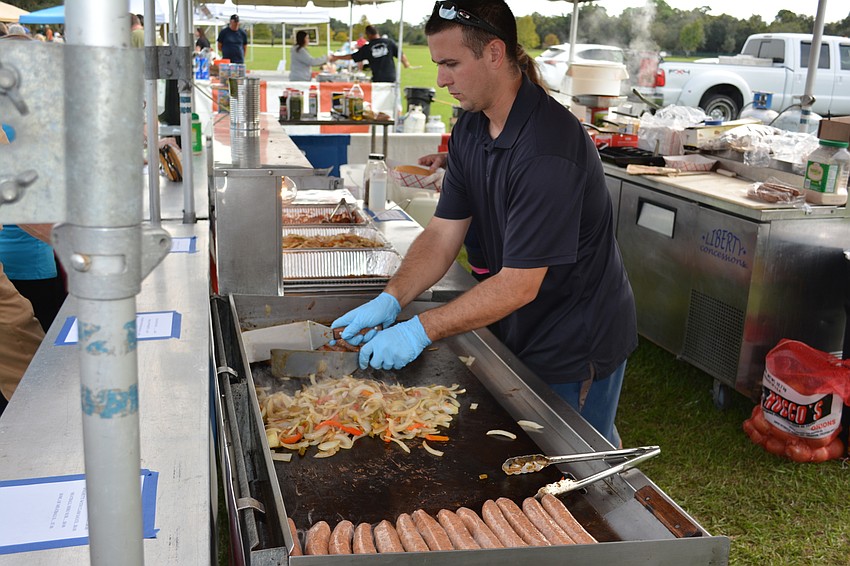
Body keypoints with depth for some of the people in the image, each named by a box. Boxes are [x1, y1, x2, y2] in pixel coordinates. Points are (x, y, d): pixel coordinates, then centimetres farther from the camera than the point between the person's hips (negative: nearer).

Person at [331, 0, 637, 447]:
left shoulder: (548, 148, -30)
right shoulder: (470, 130, -1)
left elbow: (520, 284, -29)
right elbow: (442, 235, -2)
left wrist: (420, 330, -28)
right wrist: (390, 300, -16)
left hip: (579, 346, -8)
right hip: (523, 335, 8)